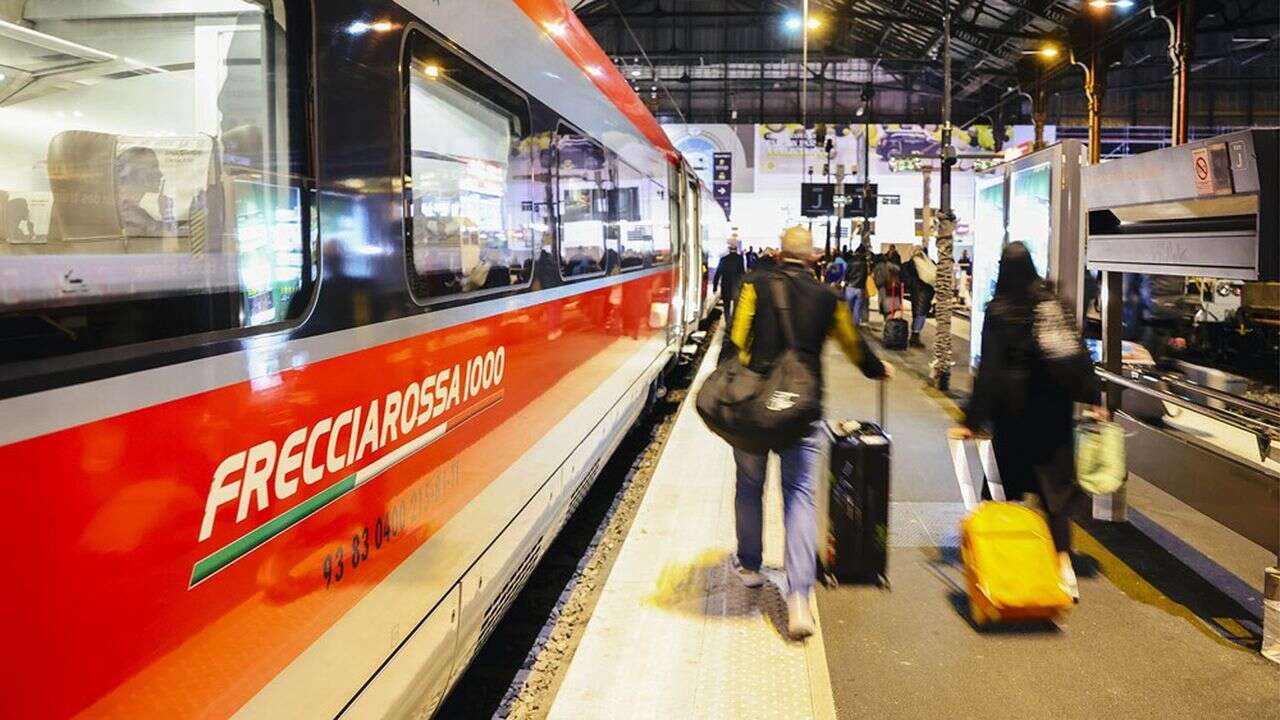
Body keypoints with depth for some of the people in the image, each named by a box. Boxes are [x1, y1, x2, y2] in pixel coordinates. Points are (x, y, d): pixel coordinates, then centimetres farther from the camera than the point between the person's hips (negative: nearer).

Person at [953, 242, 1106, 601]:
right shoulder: (1052, 302, 1)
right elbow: (1079, 353, 2)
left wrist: (972, 420, -12)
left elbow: (988, 368, -14)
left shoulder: (998, 310, -10)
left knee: (1015, 480, 9)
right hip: (1055, 406, 3)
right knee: (1055, 480, 6)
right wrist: (1094, 399, 10)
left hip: (1014, 409, -3)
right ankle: (1063, 559, -7)